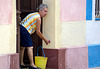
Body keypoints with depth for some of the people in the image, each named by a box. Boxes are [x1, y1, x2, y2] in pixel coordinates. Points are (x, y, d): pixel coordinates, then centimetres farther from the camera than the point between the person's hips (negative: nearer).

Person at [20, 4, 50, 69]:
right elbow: (38, 32, -6)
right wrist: (45, 40, 4)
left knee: (22, 47, 16)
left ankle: (21, 63, 22)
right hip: (24, 30, -10)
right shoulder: (38, 18, -9)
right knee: (30, 47, -9)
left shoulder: (34, 14, 21)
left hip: (20, 28, 10)